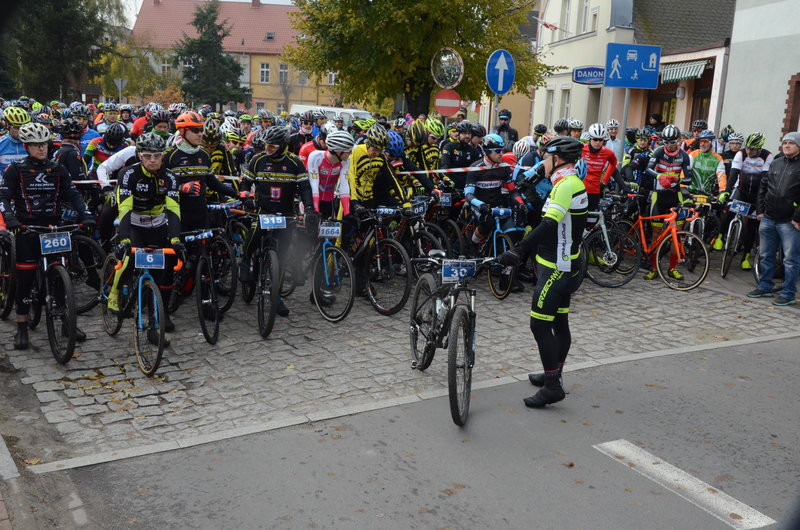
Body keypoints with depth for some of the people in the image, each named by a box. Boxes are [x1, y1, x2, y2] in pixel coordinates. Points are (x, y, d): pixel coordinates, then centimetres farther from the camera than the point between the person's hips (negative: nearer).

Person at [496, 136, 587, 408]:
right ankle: (554, 375, 30)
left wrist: (518, 250, -37)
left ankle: (552, 386, -3)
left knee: (540, 325, -7)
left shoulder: (567, 184, -19)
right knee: (560, 323, 17)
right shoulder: (572, 183, 13)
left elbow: (550, 224, -32)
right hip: (566, 266, 10)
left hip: (557, 269, -10)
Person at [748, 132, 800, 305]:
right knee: (765, 256, 15)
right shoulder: (775, 163, 13)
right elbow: (763, 187, 20)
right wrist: (760, 209, 13)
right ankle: (765, 286, 28)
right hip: (768, 219, 6)